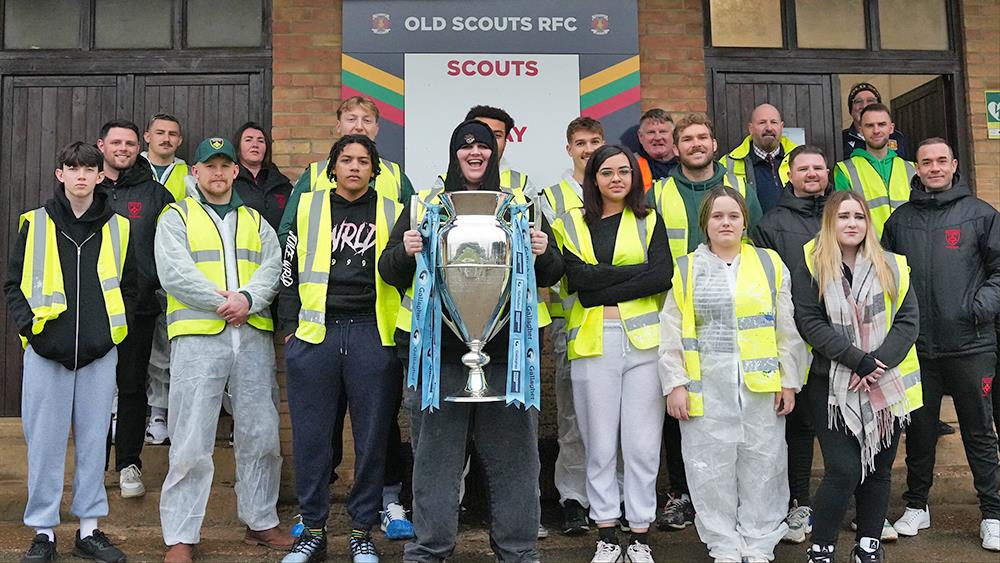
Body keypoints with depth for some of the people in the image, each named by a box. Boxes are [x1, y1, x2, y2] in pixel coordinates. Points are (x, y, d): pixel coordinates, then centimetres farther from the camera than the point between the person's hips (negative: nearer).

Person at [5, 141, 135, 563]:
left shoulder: (118, 228, 7)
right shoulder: (35, 224, 4)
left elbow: (130, 286, 14)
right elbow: (13, 283, 6)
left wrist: (116, 328, 4)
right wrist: (28, 324, -7)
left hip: (99, 352, 1)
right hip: (45, 350, -1)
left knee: (93, 440, 8)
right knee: (45, 441, 4)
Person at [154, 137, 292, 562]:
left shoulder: (255, 221, 18)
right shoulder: (176, 217, 9)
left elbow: (272, 269, 3)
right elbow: (175, 274, -6)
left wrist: (247, 299, -15)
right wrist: (223, 302, -13)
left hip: (253, 336, 3)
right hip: (197, 338, -3)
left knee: (260, 436, 8)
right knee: (191, 443, -2)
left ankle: (260, 522, 22)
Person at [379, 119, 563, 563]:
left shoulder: (520, 204, 15)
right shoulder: (425, 203, 13)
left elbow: (550, 275, 15)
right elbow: (389, 271, 11)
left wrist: (544, 255, -7)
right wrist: (405, 250, -11)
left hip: (507, 346, 1)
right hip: (440, 346, 0)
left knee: (512, 451, 4)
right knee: (436, 450, 2)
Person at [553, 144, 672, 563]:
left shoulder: (650, 222, 11)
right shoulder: (571, 224, 9)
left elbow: (663, 277, -6)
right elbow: (578, 278, -8)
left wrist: (600, 288, -9)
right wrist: (637, 269, -9)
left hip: (643, 340, 0)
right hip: (593, 343, 0)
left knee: (642, 444, 3)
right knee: (600, 445, 7)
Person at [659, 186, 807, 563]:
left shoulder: (771, 264, 7)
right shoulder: (685, 270, 5)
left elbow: (787, 329, 7)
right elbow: (671, 334, 3)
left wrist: (789, 381, 3)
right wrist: (675, 384, -4)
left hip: (761, 384, 1)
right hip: (706, 386, 0)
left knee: (762, 463, 7)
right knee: (712, 466, 4)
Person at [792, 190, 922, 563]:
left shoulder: (892, 266, 8)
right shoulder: (811, 267, 0)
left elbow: (908, 320, 0)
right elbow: (810, 322, -9)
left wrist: (879, 363, -14)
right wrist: (859, 361, -17)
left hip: (887, 385, 3)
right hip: (833, 385, -3)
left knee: (879, 469, 10)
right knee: (843, 469, -10)